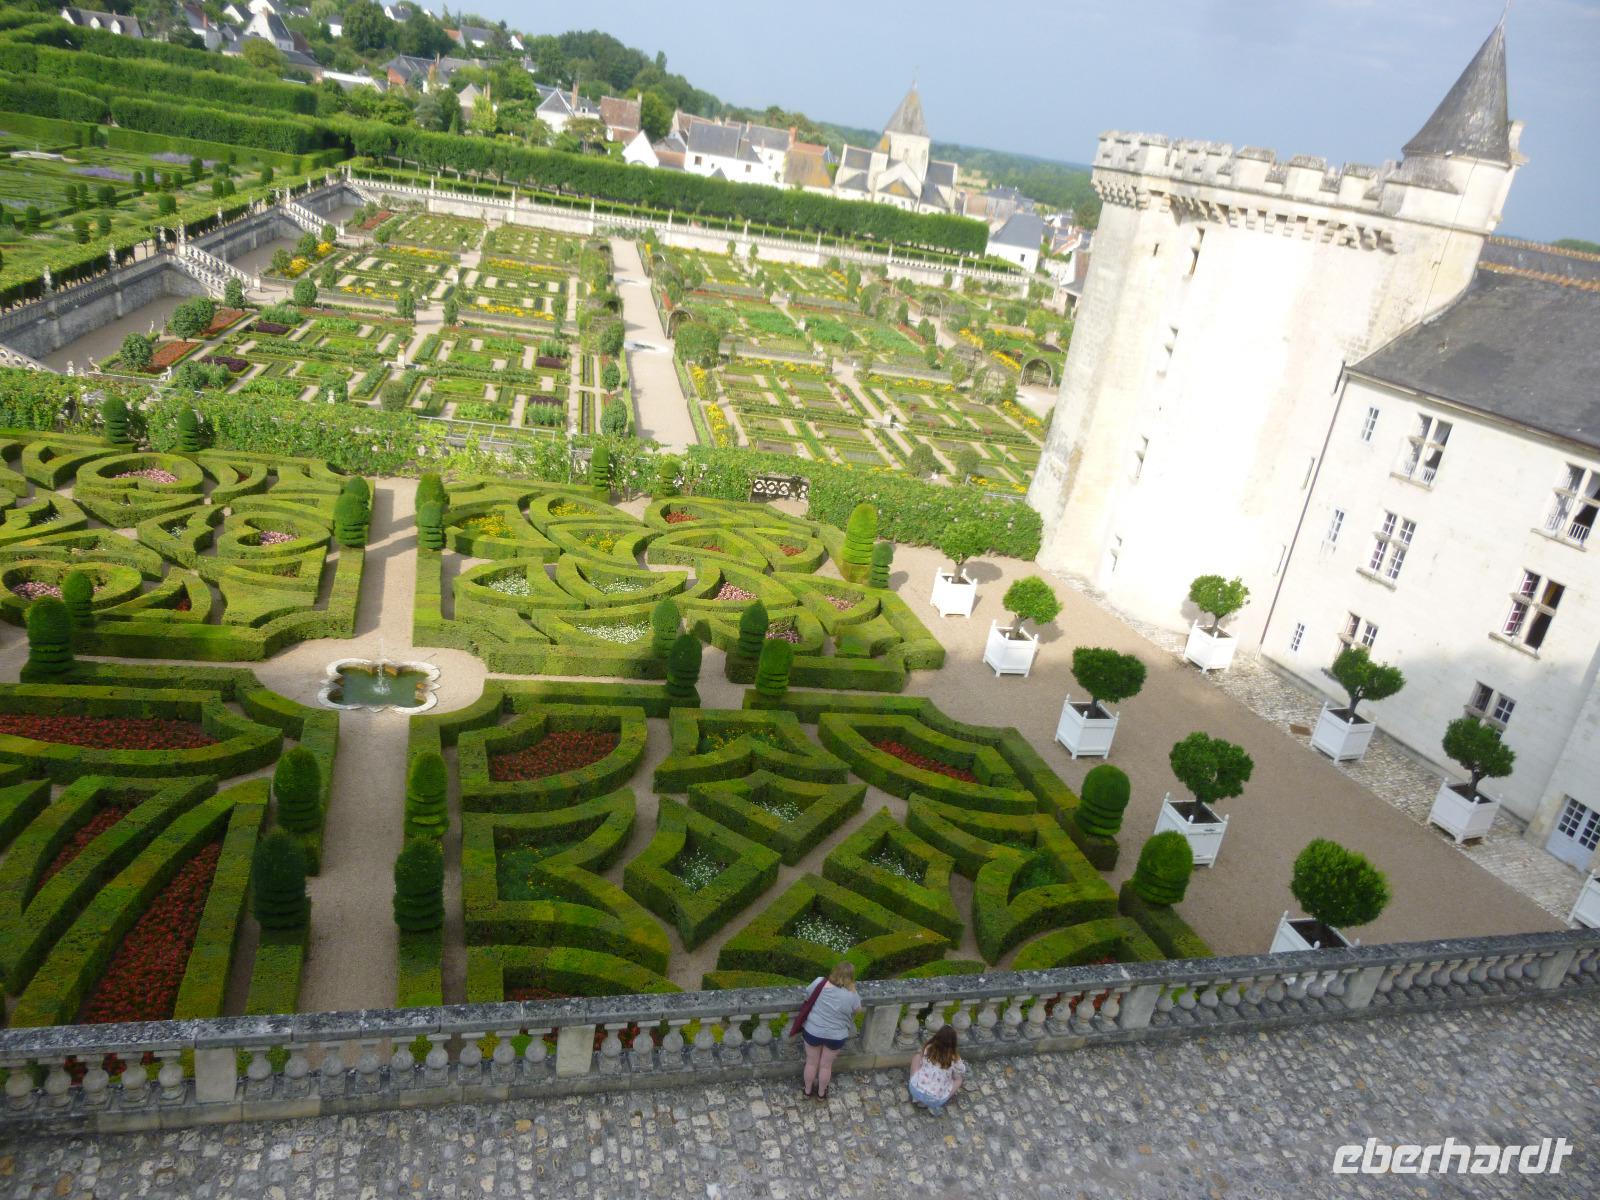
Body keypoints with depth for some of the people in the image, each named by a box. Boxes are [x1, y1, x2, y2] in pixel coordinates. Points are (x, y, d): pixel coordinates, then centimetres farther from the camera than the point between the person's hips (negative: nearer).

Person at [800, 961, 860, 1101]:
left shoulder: (820, 983, -17)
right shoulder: (851, 996, -21)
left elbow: (808, 991, 5)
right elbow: (858, 1010, 0)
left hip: (813, 1031, 1)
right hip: (836, 1036, -1)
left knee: (811, 1063, 24)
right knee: (826, 1065, 23)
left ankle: (807, 1090, 44)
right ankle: (821, 1093, 43)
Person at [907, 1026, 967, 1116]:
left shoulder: (928, 1048, -8)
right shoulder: (954, 1058, -12)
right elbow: (962, 1072, 8)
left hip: (916, 1091, 2)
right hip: (936, 1100, -2)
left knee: (917, 1055, 21)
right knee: (960, 1078, 23)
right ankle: (934, 1106, 7)